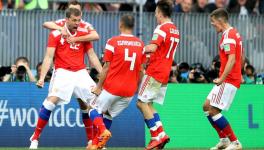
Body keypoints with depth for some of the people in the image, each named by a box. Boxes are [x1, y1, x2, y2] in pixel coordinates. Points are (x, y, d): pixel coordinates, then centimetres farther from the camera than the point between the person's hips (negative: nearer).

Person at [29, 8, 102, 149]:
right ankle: (35, 138, -10)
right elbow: (49, 57, -6)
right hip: (63, 73, -4)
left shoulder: (84, 34, 8)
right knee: (51, 101, -21)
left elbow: (92, 55, 14)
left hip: (81, 73, 4)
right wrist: (42, 77, -16)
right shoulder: (56, 34, -3)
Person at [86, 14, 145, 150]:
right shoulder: (140, 44, 5)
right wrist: (137, 87, 21)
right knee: (108, 115, 19)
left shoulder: (113, 42, -8)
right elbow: (141, 70, 9)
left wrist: (99, 87, 1)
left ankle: (103, 130, -18)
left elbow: (106, 68, -6)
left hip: (112, 87, -5)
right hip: (130, 90, 5)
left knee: (94, 111, 10)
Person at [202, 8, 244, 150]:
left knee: (213, 110, -9)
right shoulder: (234, 33, 15)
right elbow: (241, 58, 23)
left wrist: (222, 78, -29)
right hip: (234, 78, 10)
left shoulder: (228, 36, -16)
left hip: (228, 80, -10)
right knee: (206, 107, 13)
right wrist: (237, 74, 29)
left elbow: (232, 59, -26)